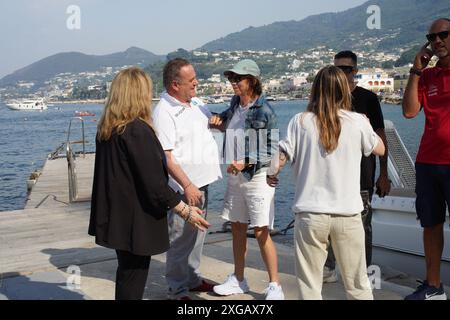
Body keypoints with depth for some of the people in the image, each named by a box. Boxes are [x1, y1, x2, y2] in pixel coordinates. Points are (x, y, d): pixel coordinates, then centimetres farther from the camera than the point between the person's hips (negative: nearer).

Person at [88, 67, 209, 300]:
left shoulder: (106, 129, 6)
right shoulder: (138, 130, -20)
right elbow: (153, 181, -22)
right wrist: (185, 211, -15)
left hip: (116, 215, 9)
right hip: (136, 218, -9)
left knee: (127, 271, 21)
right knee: (134, 275, 2)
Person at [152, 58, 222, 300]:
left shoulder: (195, 103, 9)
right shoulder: (164, 112, -16)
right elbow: (166, 157, -20)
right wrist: (187, 186, -23)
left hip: (202, 181, 9)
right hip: (184, 186, -9)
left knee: (197, 234, 18)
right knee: (181, 237, 0)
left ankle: (193, 279, 34)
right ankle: (177, 290, 14)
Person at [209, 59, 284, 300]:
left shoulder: (263, 110, -13)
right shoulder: (235, 104, 8)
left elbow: (272, 148, -14)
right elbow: (227, 123, 29)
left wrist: (246, 163, -22)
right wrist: (219, 120, 7)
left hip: (257, 176, -7)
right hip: (235, 176, 7)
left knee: (261, 233, -5)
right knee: (237, 229, 14)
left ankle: (275, 286, 9)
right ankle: (238, 280, 28)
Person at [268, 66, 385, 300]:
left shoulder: (301, 121, -4)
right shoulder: (358, 122, -2)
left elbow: (279, 159, -5)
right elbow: (380, 150, 14)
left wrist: (271, 176, 17)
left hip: (310, 213, -1)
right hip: (348, 213, 1)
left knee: (310, 285, 11)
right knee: (357, 284, 16)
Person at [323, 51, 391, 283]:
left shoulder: (367, 98, 1)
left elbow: (380, 138, 0)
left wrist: (383, 175, -4)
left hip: (361, 171, -3)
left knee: (361, 223, 2)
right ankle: (328, 269, 18)